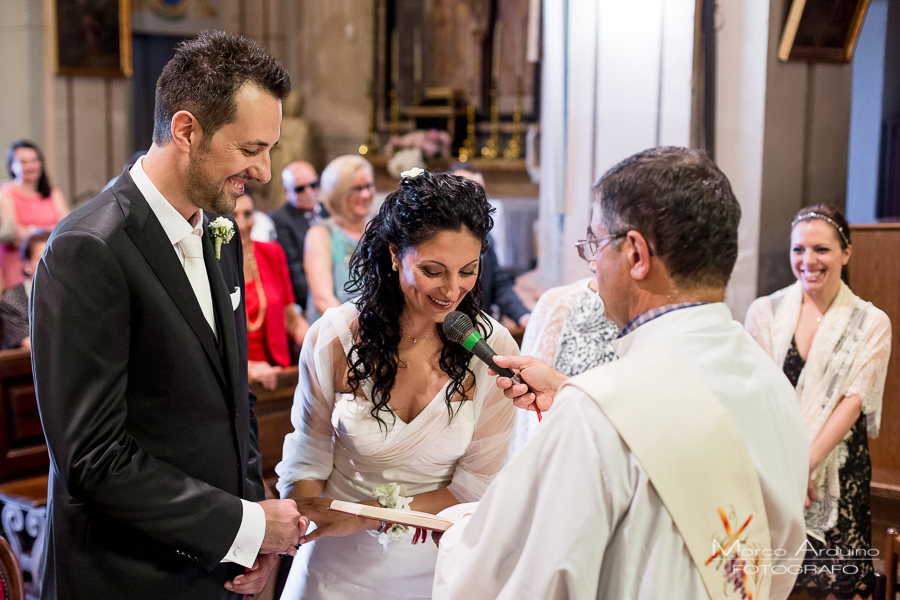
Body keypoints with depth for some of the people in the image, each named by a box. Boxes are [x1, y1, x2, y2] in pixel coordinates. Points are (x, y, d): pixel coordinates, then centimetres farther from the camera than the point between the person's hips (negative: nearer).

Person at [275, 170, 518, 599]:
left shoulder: (493, 350, -17)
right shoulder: (333, 337, -16)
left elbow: (475, 488, -12)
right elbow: (306, 463, -8)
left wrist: (366, 516, -18)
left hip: (438, 564, 0)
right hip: (338, 565, 0)